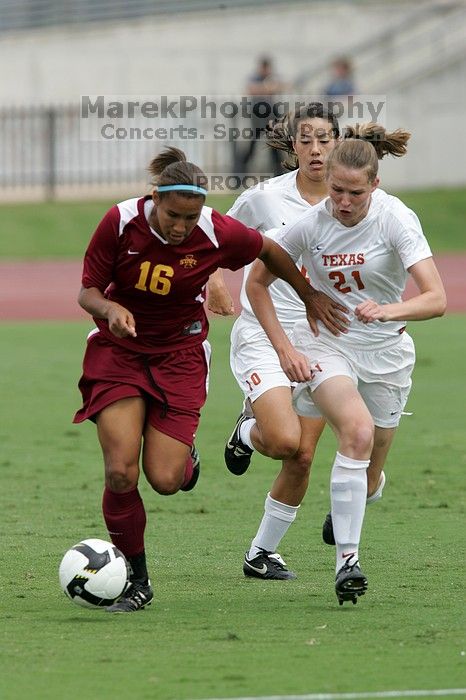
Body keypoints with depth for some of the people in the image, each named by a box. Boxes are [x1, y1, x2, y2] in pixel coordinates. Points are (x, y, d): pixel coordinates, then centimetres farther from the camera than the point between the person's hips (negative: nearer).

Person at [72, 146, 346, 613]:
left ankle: (185, 458, 28)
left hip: (180, 353, 0)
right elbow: (87, 292, -9)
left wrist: (310, 297, 17)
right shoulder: (121, 222, -18)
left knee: (164, 480, -12)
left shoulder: (218, 234, -18)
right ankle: (136, 581, 3)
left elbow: (270, 252, 3)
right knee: (121, 472, -16)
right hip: (118, 348, 0)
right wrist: (110, 309, -32)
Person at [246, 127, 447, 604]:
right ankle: (346, 561, -29)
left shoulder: (396, 220, -18)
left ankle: (343, 510, 49)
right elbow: (257, 282, 1)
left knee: (367, 474, 9)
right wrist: (283, 348, -8)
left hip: (385, 350, 1)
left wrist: (388, 311, -45)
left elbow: (436, 299, -26)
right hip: (325, 344, -1)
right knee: (358, 431, -30)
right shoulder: (310, 224, -13)